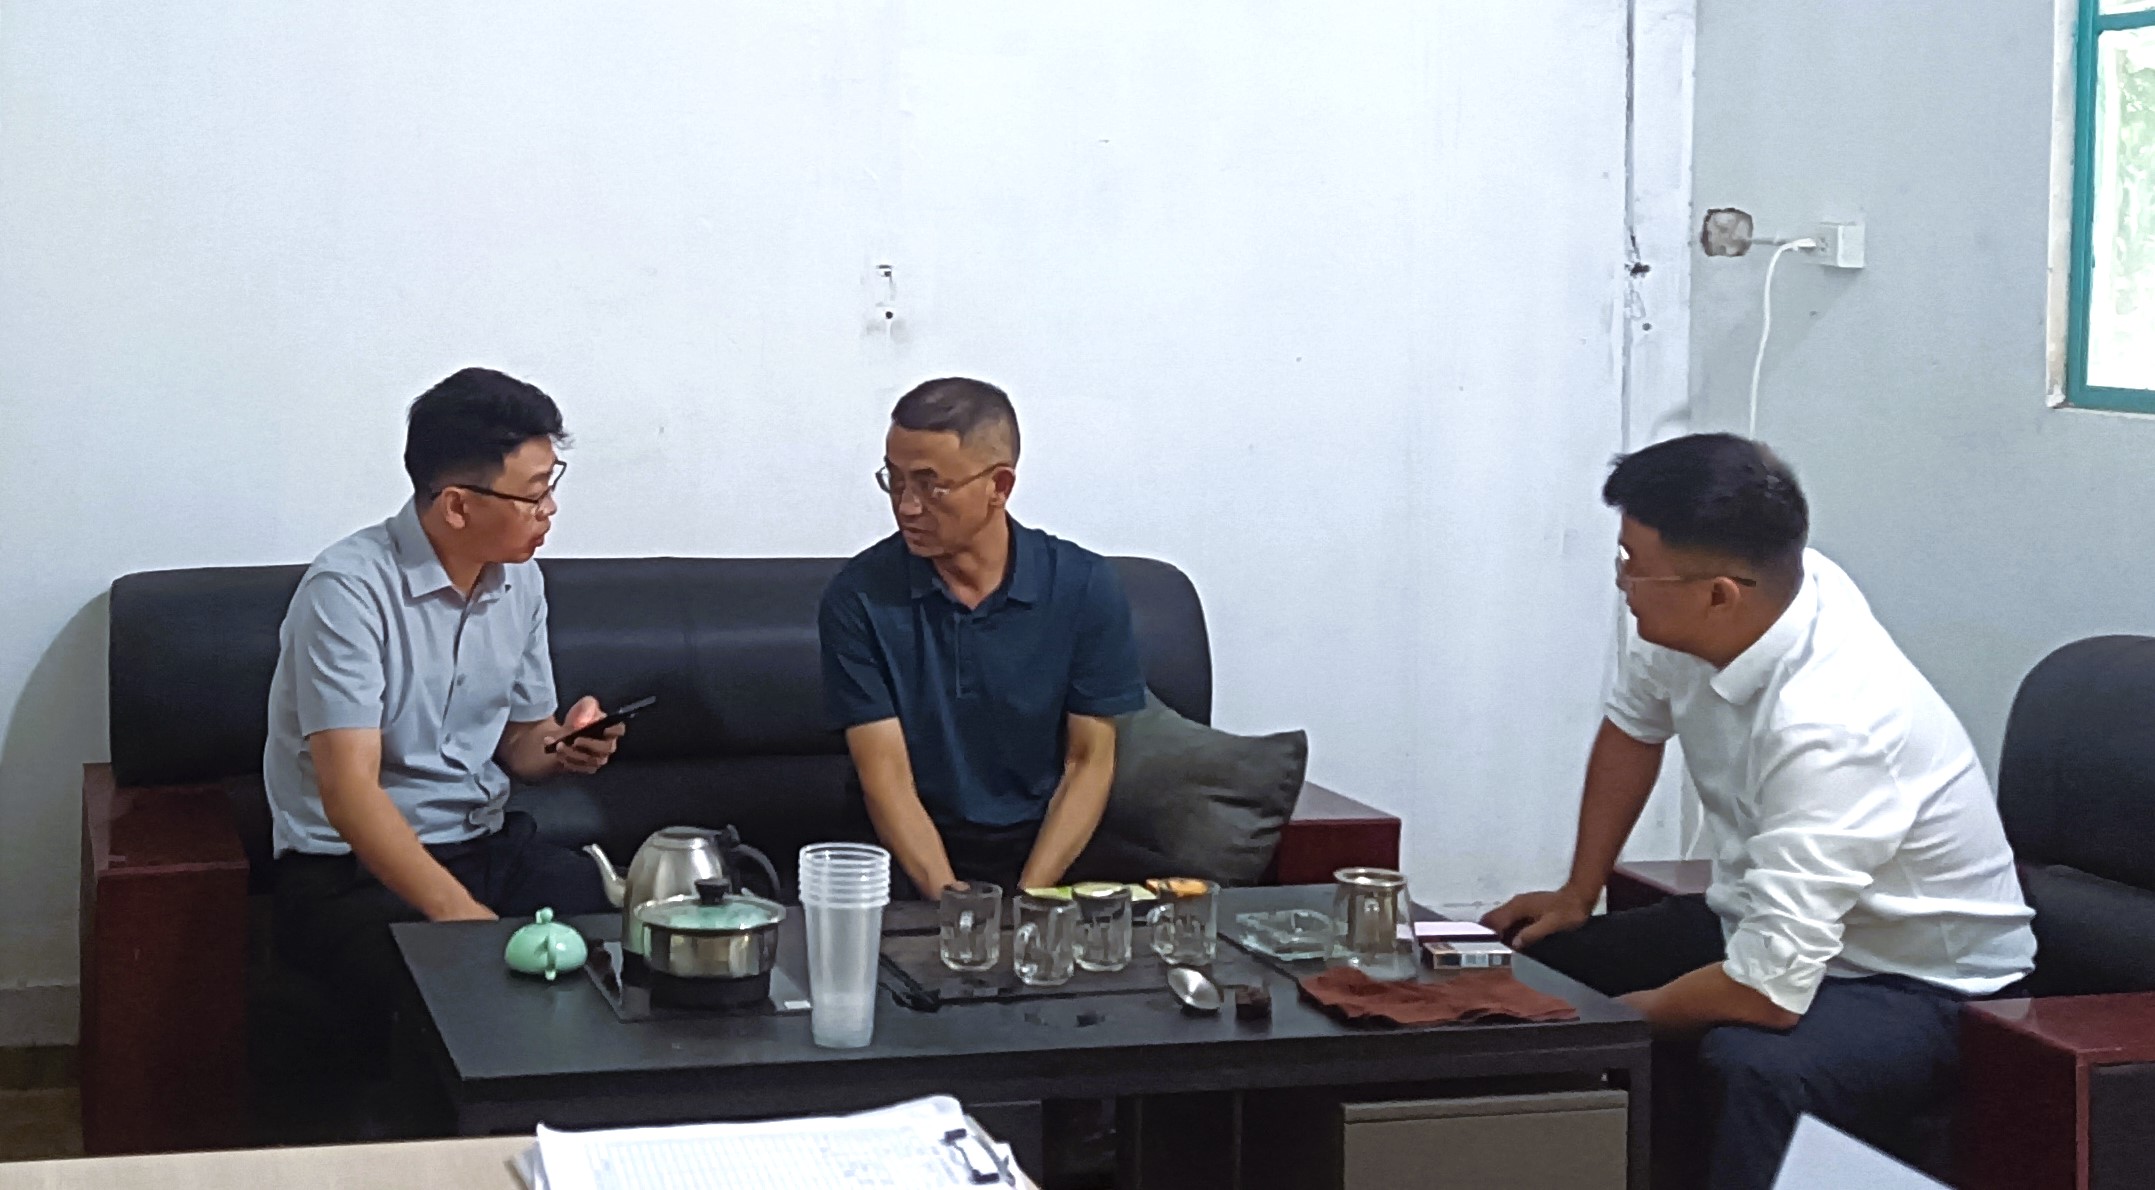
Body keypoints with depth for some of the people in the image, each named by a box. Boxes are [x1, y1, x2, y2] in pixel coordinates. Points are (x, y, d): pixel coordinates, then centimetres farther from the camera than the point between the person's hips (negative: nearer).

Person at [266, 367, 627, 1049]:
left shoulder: (519, 580, 8)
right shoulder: (350, 590, -17)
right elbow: (350, 792, -24)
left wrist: (559, 748, -7)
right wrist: (458, 913, -34)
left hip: (487, 842, 7)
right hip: (350, 866, -6)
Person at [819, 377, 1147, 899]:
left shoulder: (1083, 587, -2)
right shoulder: (859, 597, -5)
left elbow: (1090, 763, -1)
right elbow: (886, 777, -8)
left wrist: (1025, 903, -13)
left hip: (1047, 855, 1)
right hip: (913, 861, -1)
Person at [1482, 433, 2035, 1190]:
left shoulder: (1826, 727, -36)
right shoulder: (1696, 614, -14)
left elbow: (1770, 992, -35)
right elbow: (1634, 727, 11)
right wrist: (1578, 896, 12)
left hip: (1917, 984, -8)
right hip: (1766, 923, 8)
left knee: (1756, 1068, -39)